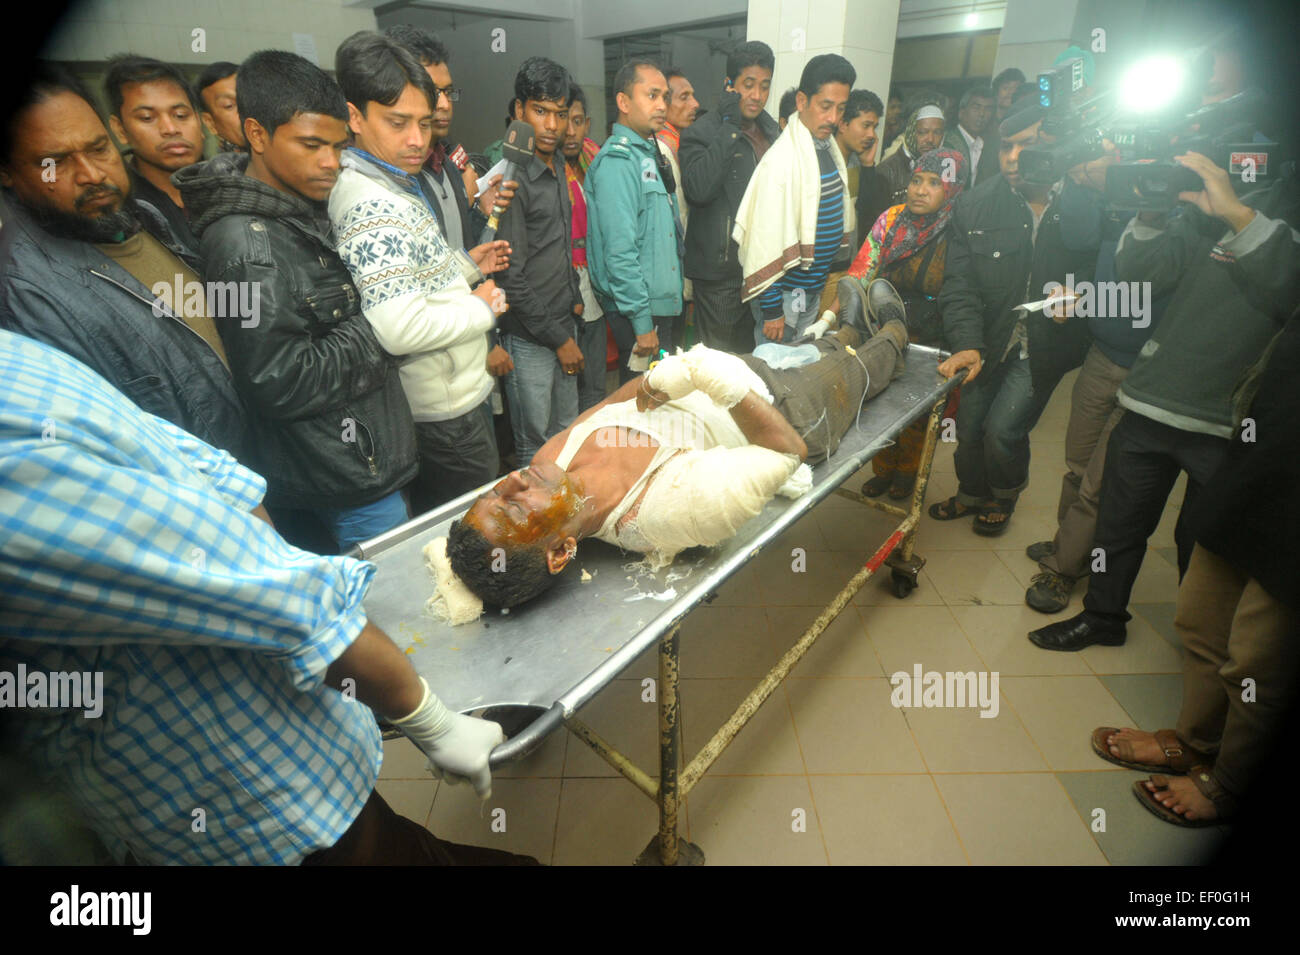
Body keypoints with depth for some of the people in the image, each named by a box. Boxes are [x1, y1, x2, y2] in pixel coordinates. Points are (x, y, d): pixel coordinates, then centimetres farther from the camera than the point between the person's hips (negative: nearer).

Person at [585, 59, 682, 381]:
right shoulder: (617, 161, -13)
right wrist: (642, 323, -22)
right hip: (638, 310, -9)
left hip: (660, 302, 9)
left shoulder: (649, 153, 16)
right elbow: (620, 252, -21)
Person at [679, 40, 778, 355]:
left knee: (753, 352, 17)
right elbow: (698, 188, -25)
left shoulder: (771, 131, 15)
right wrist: (729, 128, -20)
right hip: (721, 268, -7)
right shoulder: (702, 132, -7)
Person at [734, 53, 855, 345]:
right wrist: (771, 310, -20)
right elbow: (768, 239, -21)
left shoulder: (830, 149, 8)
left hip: (815, 290, 8)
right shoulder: (782, 160, -19)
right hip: (785, 294, -8)